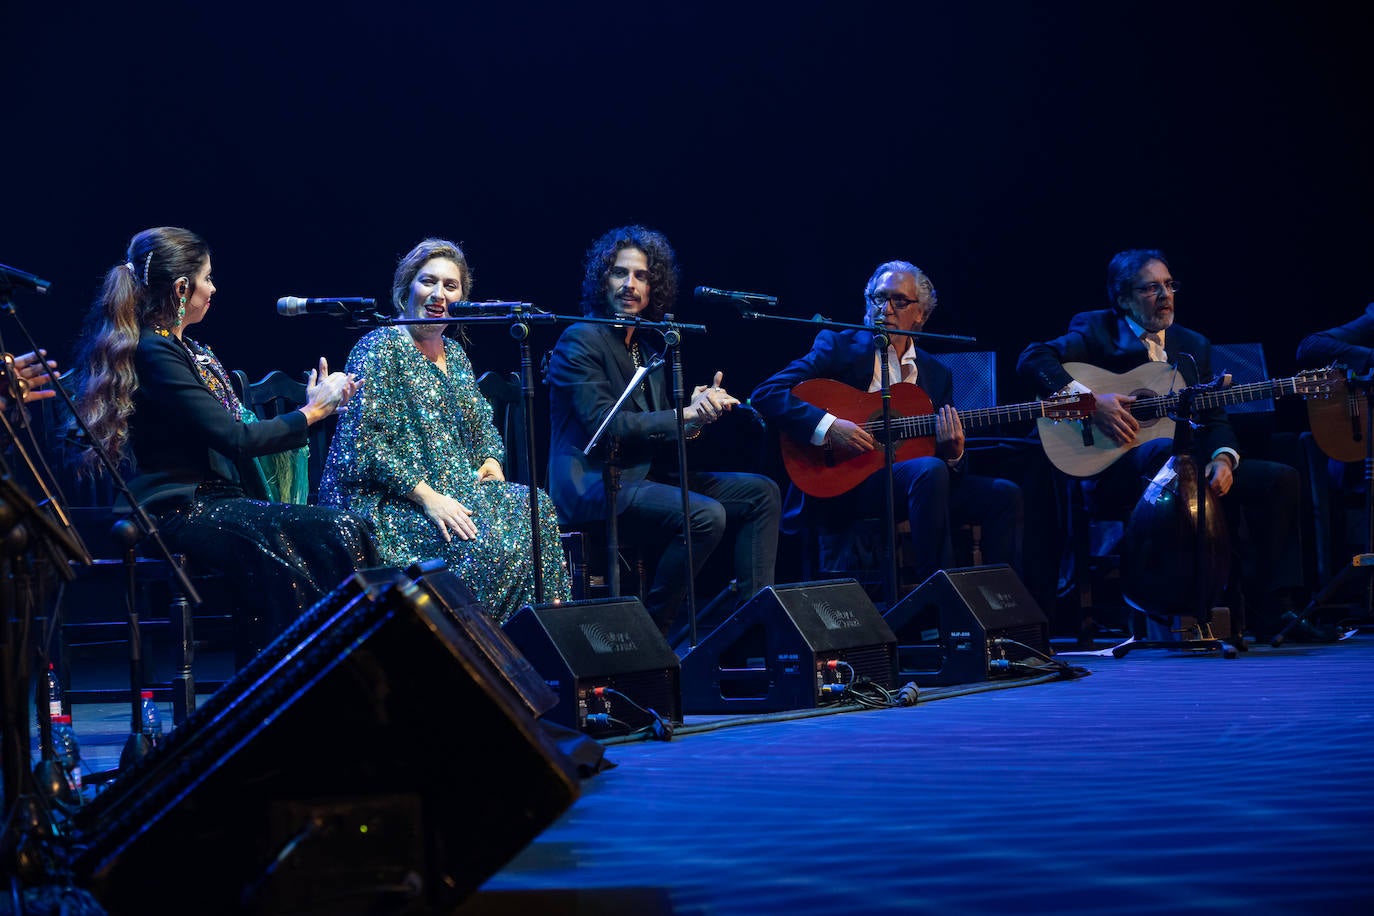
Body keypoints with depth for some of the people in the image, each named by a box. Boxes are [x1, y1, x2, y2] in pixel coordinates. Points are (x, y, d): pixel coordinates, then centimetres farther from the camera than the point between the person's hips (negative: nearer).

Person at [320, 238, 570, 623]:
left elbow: (482, 424, 29)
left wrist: (491, 458, 4)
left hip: (457, 490, 8)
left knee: (537, 512, -18)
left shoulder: (455, 354, 19)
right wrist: (425, 495, -22)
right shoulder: (379, 348, -6)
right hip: (391, 501, -8)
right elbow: (362, 440, -16)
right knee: (488, 539, -30)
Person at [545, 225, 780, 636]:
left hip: (648, 476, 9)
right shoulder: (580, 340, -6)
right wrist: (684, 415, -17)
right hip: (595, 487, -9)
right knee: (706, 515, -29)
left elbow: (660, 431, 16)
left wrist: (701, 408, -6)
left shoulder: (649, 347, 19)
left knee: (760, 491, 2)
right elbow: (603, 423, -18)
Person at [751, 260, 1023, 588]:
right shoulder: (838, 345, 3)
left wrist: (953, 453, -10)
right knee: (929, 471, -33)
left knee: (1003, 495, -12)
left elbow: (946, 462, 16)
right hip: (844, 481, -6)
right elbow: (765, 394, -9)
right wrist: (828, 427, -21)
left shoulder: (937, 374, 17)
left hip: (913, 481, 6)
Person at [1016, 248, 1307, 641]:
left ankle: (1269, 613, -12)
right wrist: (1088, 400, -22)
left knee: (1279, 478, -12)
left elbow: (1214, 418, 14)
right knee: (1167, 450, -39)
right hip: (1115, 472, -6)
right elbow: (1032, 360, -11)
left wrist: (1222, 458, -8)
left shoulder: (1193, 346, 20)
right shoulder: (1097, 332, 3)